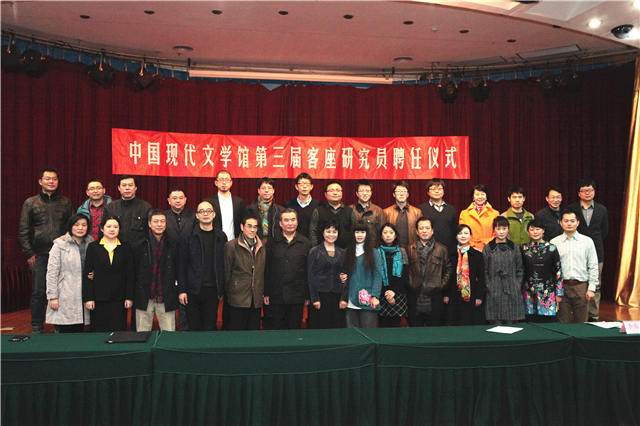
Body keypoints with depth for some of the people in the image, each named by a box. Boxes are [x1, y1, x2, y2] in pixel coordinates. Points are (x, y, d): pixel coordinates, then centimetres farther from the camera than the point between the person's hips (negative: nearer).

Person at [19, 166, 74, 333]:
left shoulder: (66, 203, 10)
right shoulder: (30, 203, 8)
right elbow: (24, 231, 7)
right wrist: (29, 253, -1)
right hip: (40, 255, 0)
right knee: (39, 292, 2)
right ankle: (37, 328, 14)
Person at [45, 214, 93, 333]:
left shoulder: (90, 244, 12)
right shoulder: (60, 245, -3)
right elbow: (52, 273, -5)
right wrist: (53, 296, -9)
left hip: (83, 296, 4)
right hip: (65, 298, -4)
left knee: (79, 331, 6)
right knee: (65, 332, -4)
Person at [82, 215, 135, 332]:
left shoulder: (126, 247, 7)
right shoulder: (93, 247, 5)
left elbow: (130, 274, 5)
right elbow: (87, 274, 3)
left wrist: (129, 297, 0)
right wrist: (88, 298, -3)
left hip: (119, 299, 0)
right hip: (99, 299, 0)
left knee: (119, 331, 1)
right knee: (99, 331, 3)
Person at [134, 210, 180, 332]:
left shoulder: (174, 244, 5)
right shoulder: (140, 244, 3)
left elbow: (179, 269, 7)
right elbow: (134, 269, 2)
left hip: (166, 298, 0)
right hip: (144, 297, 0)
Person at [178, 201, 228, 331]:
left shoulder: (221, 237, 6)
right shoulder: (188, 237, 1)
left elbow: (223, 264, 8)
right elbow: (182, 265, 1)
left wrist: (222, 289, 3)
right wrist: (181, 290, -4)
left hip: (213, 289, 1)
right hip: (193, 290, -1)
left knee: (210, 327, 5)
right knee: (194, 328, 5)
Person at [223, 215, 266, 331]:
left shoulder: (263, 245, 7)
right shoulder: (231, 246, -4)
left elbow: (264, 270, 12)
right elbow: (227, 273, 0)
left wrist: (264, 293, 9)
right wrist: (228, 294, 3)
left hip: (257, 298, 3)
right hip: (238, 298, -3)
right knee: (238, 332, 3)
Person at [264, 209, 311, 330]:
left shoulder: (305, 244, 5)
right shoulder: (272, 243, 6)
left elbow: (309, 271, 5)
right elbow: (266, 270, 6)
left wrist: (308, 295, 3)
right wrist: (266, 293, 2)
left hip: (297, 296, 0)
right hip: (277, 295, 0)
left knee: (294, 328, 7)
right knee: (278, 329, 7)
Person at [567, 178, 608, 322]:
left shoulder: (602, 210, 9)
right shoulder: (571, 209, 2)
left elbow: (604, 231, 18)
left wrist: (595, 244, 12)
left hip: (596, 253, 2)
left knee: (595, 286, 3)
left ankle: (593, 317, 12)